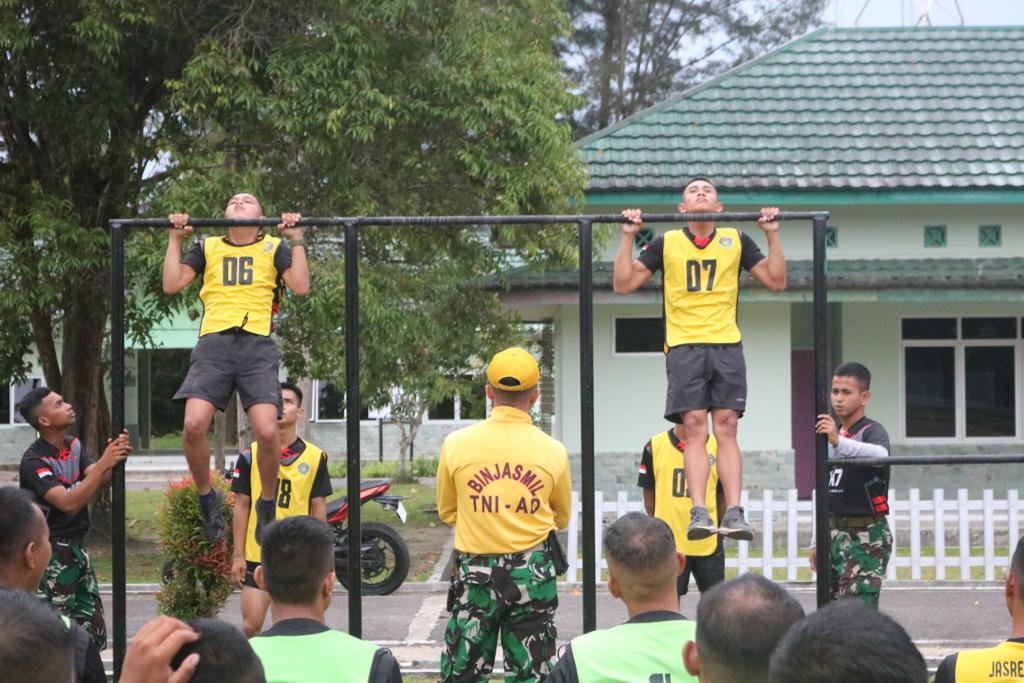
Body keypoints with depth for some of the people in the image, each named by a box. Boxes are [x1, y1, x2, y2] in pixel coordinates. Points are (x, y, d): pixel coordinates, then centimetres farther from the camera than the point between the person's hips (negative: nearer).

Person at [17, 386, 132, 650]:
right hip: (52, 554, -8)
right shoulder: (34, 461, -18)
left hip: (77, 548, 8)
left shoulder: (74, 445, 7)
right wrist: (103, 464, -29)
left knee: (92, 630, 11)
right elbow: (69, 503, -28)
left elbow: (98, 481, -3)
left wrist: (115, 459, -23)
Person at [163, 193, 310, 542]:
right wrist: (175, 239, 12)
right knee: (193, 425, -22)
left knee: (267, 431, -20)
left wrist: (296, 239, 5)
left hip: (257, 344, -1)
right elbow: (172, 284, 12)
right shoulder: (207, 247, 24)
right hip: (214, 342, 1)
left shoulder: (273, 247, 20)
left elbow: (301, 287, 5)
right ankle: (206, 498, 2)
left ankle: (267, 504, 4)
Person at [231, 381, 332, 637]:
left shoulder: (315, 457, 3)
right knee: (251, 626, -4)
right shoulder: (251, 455, 3)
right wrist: (238, 555, -1)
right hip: (257, 555, 0)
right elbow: (241, 507, 4)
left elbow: (318, 508, 6)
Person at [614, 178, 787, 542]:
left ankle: (734, 513, -14)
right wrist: (628, 237, 0)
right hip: (684, 345, -1)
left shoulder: (736, 241, 14)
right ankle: (699, 513, -19)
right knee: (694, 427, -12)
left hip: (727, 344, 1)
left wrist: (772, 234, 3)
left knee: (726, 427, -8)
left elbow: (776, 280, 12)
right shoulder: (666, 243, 12)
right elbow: (623, 284, 9)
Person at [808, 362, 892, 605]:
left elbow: (880, 455, -33)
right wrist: (816, 541, 20)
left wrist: (839, 442, -47)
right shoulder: (829, 436, 17)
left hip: (866, 535, -7)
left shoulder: (872, 430, -7)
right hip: (834, 533, 7)